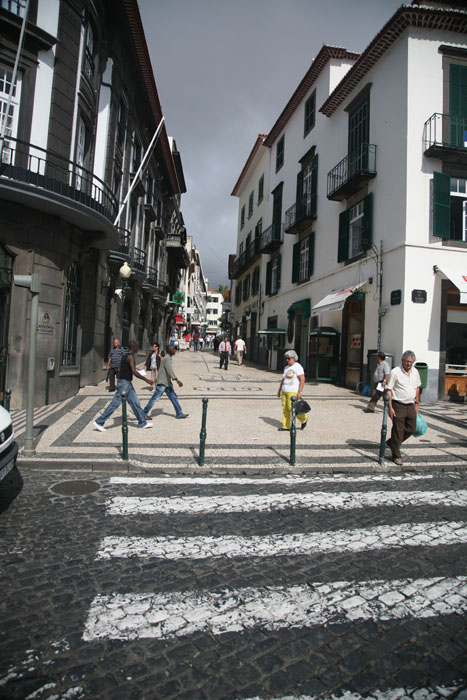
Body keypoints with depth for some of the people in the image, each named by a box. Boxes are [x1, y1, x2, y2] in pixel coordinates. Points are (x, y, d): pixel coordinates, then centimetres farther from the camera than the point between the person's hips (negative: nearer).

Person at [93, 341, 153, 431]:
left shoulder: (125, 356, 13)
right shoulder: (130, 357, -16)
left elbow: (120, 369, 18)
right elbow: (134, 372, -24)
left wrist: (135, 370, 23)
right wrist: (146, 380, -19)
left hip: (127, 383, 10)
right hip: (124, 383, -10)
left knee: (135, 402, 10)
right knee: (115, 403, -3)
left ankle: (142, 422, 16)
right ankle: (99, 422, 5)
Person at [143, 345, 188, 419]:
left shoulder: (168, 358, 13)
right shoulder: (167, 358, -18)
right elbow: (170, 370, -30)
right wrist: (176, 380, -37)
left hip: (167, 383, 10)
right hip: (162, 383, -10)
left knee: (173, 397, 9)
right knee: (155, 398, -3)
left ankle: (179, 413, 14)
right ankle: (144, 413, 7)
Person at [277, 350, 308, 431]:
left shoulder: (297, 367, -8)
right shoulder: (286, 367, 16)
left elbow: (302, 380, -14)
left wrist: (299, 392, -19)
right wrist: (279, 390, 21)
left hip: (293, 392, -8)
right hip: (285, 391, 8)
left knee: (291, 408, -9)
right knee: (285, 408, 4)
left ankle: (304, 419, 13)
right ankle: (286, 426, 10)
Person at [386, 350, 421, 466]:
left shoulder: (415, 371, 6)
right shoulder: (395, 372, -12)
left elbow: (417, 387, 19)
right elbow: (389, 390, -12)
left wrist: (416, 403, 16)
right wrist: (390, 407, -16)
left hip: (411, 406, 6)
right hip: (398, 405, -6)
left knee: (411, 429, 10)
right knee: (398, 431, -2)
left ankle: (391, 442, 31)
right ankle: (396, 456, 12)